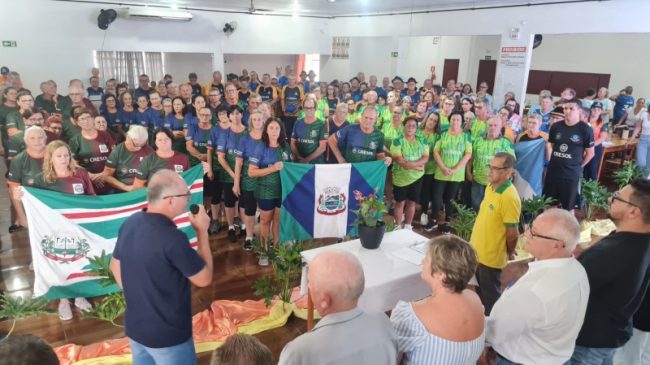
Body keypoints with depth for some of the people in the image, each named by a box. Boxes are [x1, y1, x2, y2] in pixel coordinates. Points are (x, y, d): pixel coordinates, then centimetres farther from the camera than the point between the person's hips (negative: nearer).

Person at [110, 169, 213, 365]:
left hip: (135, 327, 7)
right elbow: (204, 279, -17)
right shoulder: (173, 238, -30)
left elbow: (115, 266, 10)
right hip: (168, 335, -7)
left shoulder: (130, 223, -6)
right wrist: (202, 231, -12)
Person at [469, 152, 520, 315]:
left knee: (490, 296, 12)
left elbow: (513, 233, -21)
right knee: (479, 291, 25)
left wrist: (509, 253, -4)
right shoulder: (490, 187, 0)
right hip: (478, 251, 8)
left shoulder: (510, 197, -27)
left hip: (491, 257, -8)